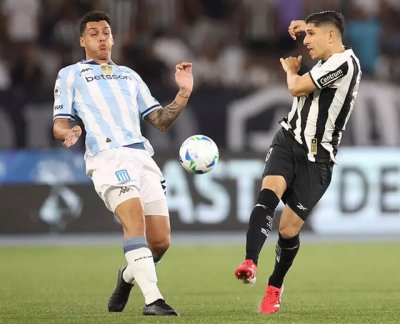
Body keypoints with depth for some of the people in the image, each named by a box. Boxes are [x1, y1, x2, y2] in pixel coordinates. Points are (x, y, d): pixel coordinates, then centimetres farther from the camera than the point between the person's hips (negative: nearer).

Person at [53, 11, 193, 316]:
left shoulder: (129, 75, 31)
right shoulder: (70, 74, 19)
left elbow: (160, 120, 26)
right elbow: (60, 124, 11)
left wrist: (184, 93, 10)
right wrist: (69, 132, -13)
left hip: (142, 157, 5)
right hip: (107, 155, -5)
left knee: (160, 242, -3)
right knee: (135, 221, -28)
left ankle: (127, 276, 28)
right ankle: (152, 299, -32)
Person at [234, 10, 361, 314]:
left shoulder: (344, 63, -13)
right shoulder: (330, 61, 14)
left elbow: (297, 87, -14)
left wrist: (291, 71, 8)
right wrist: (305, 27, 26)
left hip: (316, 158, -6)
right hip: (288, 141, 7)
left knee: (289, 229, -3)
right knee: (269, 193, -24)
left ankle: (275, 287, 22)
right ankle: (250, 264, -41)